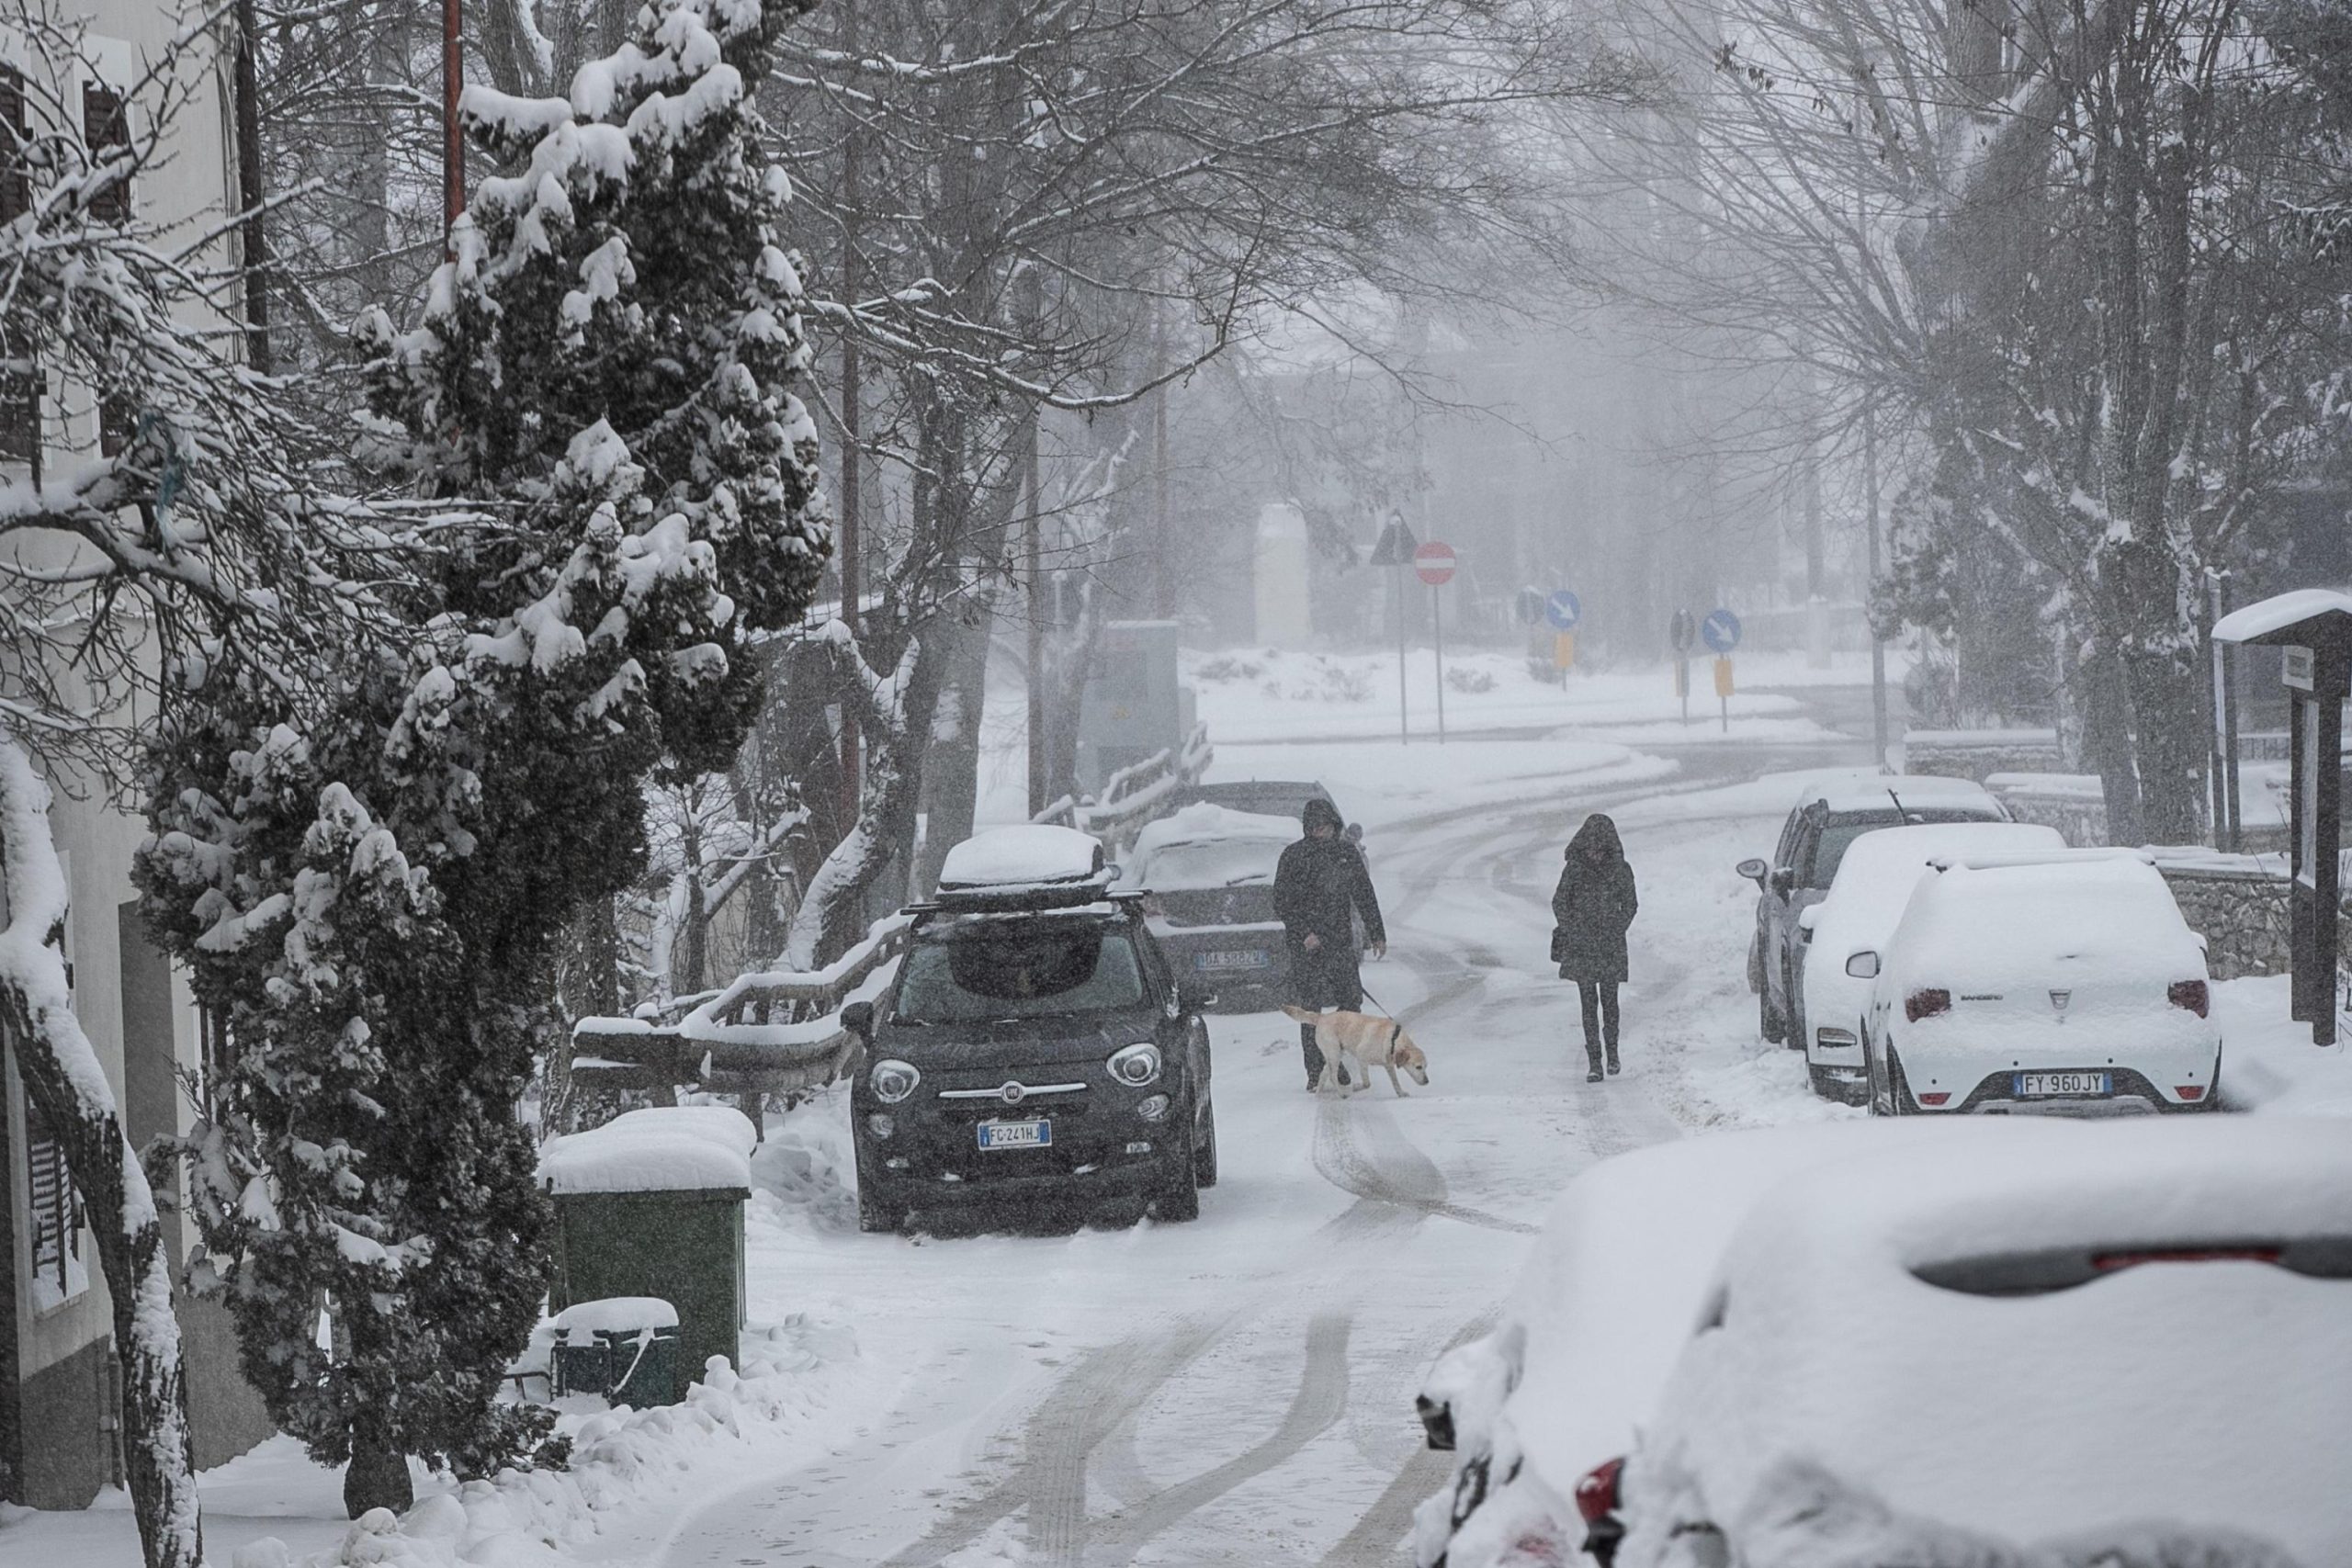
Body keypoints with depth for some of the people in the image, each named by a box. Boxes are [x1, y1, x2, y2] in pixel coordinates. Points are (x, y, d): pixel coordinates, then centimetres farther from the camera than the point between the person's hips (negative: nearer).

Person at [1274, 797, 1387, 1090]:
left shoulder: (1347, 853, 9)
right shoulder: (1294, 857, -3)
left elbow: (1365, 895, 17)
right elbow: (1282, 904, -4)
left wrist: (1376, 934, 15)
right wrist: (1304, 933, -15)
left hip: (1341, 942, 4)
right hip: (1306, 945, -4)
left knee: (1351, 1001, 0)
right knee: (1310, 1009, -5)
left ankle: (1336, 1058, 17)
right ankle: (1316, 1071, -1)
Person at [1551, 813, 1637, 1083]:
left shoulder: (1620, 870, -1)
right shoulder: (1575, 868, -1)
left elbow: (1630, 905, 6)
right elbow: (1559, 902, 5)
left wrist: (1616, 932, -4)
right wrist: (1572, 931, -5)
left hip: (1610, 944, 0)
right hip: (1581, 945, 0)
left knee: (1609, 1000, 3)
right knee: (1588, 1003, -2)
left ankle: (1612, 1051, 27)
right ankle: (1594, 1063, -2)